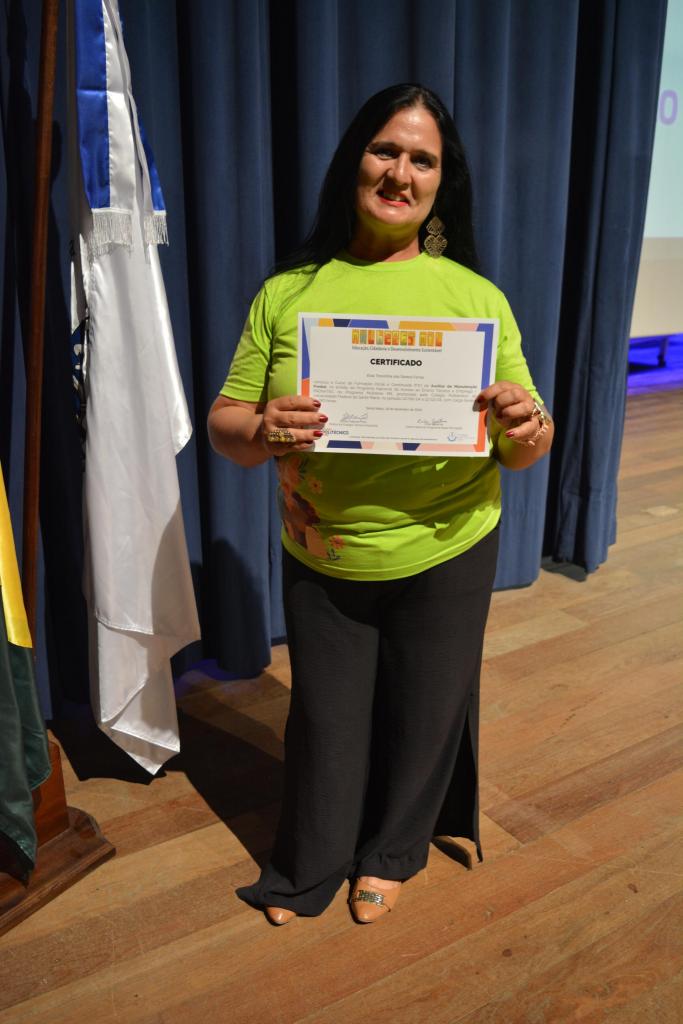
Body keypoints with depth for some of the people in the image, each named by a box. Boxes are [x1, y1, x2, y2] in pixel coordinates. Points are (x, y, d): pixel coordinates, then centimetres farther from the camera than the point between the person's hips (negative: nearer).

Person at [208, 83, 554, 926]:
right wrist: (262, 432, -25)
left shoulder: (477, 297, -4)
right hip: (318, 562, 0)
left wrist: (529, 429, -25)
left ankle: (392, 852, 48)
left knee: (424, 713, 18)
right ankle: (306, 869, 45)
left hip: (446, 556, 0)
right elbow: (223, 424, -3)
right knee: (325, 717, 17)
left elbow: (520, 450, -2)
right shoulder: (286, 293, -3)